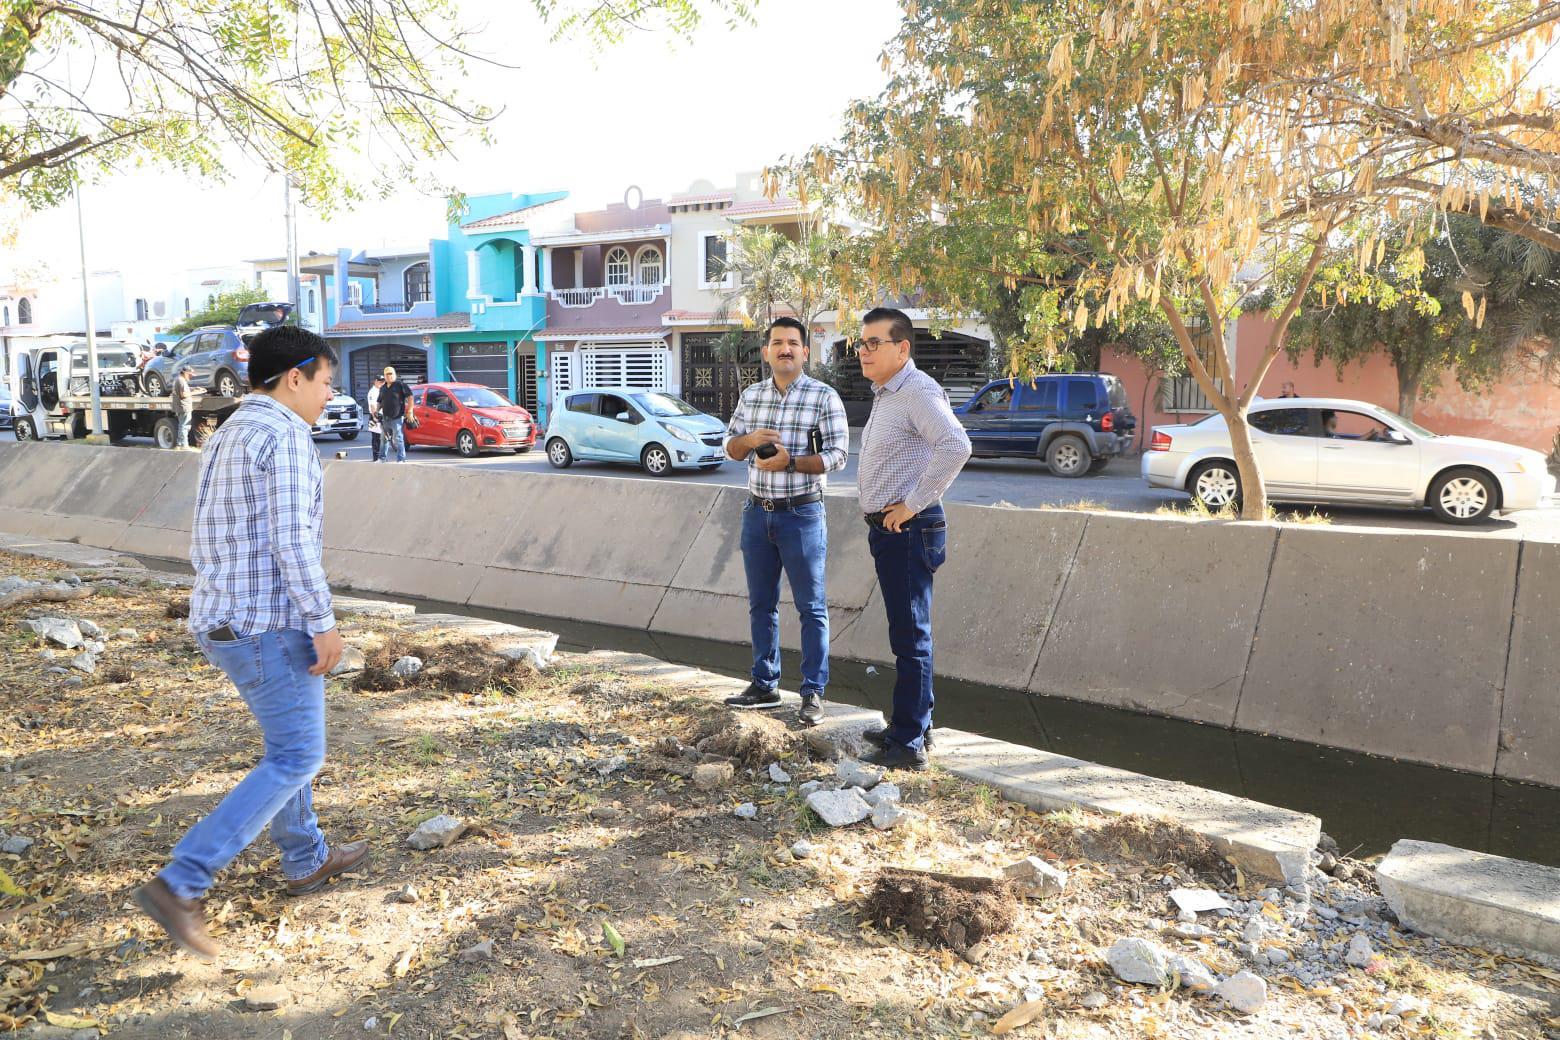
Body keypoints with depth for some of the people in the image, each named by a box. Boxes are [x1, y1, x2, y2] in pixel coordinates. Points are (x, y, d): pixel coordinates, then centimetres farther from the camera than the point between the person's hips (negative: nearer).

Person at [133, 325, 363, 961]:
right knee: (295, 760, -3)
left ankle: (305, 859, 35)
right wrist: (324, 623, -17)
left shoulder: (226, 437, 14)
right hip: (271, 628, -10)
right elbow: (292, 541, -23)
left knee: (291, 741, 22)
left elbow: (203, 543, 18)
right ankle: (180, 885, -5)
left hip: (221, 622, 10)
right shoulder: (283, 436, -16)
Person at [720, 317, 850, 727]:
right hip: (757, 512, 5)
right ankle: (764, 685, 25)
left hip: (802, 514, -5)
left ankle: (813, 692, 9)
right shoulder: (751, 396, 9)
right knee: (760, 604, 13)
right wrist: (749, 439, -9)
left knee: (811, 607, 1)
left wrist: (790, 462, -22)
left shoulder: (824, 397, -6)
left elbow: (837, 455, -10)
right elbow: (730, 446, 14)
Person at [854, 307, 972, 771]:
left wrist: (913, 504, -26)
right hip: (886, 527, 10)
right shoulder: (884, 395, 17)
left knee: (910, 636, -5)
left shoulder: (918, 392, -16)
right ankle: (915, 723, 29)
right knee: (906, 632, 17)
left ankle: (909, 744, 2)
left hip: (908, 529, -10)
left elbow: (956, 445, -32)